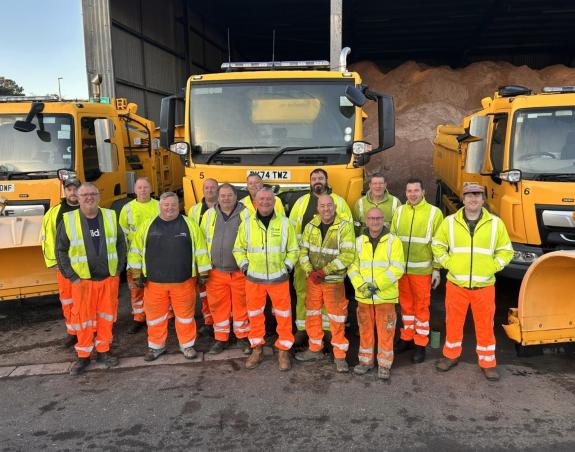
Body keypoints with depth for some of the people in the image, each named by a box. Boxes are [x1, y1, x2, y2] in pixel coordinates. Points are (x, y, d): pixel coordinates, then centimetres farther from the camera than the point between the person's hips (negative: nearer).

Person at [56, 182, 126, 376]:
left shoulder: (111, 217, 3)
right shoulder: (68, 220, -4)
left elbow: (121, 244, 9)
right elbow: (61, 251, -1)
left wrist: (118, 270, 2)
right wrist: (72, 277, -6)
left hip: (109, 278, 2)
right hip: (82, 280, -2)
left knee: (106, 317, 10)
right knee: (83, 318, 5)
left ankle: (103, 351, 24)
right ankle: (83, 356, 19)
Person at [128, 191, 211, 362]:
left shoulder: (189, 224, 0)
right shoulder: (148, 225, 3)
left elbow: (200, 250, 2)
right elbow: (136, 250, 7)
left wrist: (203, 272, 1)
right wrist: (137, 273, 3)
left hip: (183, 281, -1)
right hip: (154, 281, 1)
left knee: (185, 314, 9)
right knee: (155, 315, 12)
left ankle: (187, 345, 26)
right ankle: (156, 346, 30)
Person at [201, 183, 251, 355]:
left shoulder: (245, 214, -3)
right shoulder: (209, 215, 5)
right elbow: (202, 240, 10)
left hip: (240, 271, -2)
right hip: (216, 271, 2)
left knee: (241, 305, 8)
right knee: (218, 306, 10)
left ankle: (242, 337, 25)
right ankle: (221, 339, 25)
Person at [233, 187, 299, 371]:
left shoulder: (284, 223, -1)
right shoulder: (247, 223, 1)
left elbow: (293, 250, 7)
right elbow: (238, 249, 10)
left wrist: (287, 266, -4)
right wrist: (244, 265, -2)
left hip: (279, 278, -1)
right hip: (253, 278, 1)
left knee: (283, 315, 6)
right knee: (255, 315, 11)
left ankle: (283, 351, 22)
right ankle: (257, 349, 28)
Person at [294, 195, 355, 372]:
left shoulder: (345, 227, -12)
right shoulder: (311, 226, 2)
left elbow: (347, 256, -18)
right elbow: (303, 250, 4)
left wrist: (324, 271, -20)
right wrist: (310, 272, -12)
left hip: (334, 281, -4)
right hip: (313, 280, 5)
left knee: (337, 319, 3)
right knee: (312, 314, 15)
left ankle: (340, 355, 17)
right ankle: (315, 349, 32)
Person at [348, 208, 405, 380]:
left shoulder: (393, 241, -4)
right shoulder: (359, 241, 6)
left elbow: (397, 269, -11)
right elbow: (352, 266, 1)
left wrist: (377, 285, -18)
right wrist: (361, 286, -14)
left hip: (386, 296, -3)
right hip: (363, 296, 3)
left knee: (385, 331, 4)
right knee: (365, 329, 13)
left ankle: (384, 364, 19)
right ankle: (366, 361, 29)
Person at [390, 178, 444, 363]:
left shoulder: (434, 213, -6)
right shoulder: (399, 211, 4)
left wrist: (437, 269, -7)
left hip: (422, 270, -3)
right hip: (401, 268, 3)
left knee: (421, 306, 7)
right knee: (406, 304, 16)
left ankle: (420, 345, 20)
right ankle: (407, 338, 31)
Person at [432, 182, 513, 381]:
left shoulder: (495, 223, 0)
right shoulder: (450, 222, 0)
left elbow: (506, 251, 8)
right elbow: (437, 246, 9)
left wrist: (492, 267, -4)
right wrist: (448, 263, -2)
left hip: (484, 286, 0)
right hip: (456, 284, 0)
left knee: (485, 325, 9)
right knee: (453, 322, 12)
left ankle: (488, 363, 25)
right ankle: (451, 355, 32)